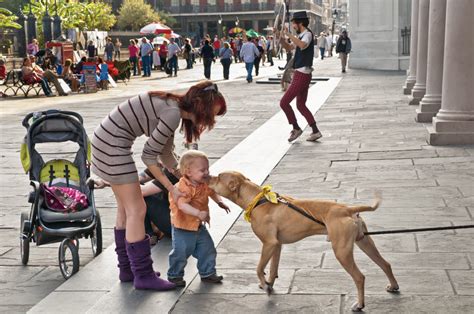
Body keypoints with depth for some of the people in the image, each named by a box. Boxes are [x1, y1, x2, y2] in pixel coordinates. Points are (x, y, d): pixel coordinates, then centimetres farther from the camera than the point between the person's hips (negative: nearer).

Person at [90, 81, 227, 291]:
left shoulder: (174, 107, 10)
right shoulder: (173, 113, -20)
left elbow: (166, 155, 17)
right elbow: (149, 156, -17)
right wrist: (172, 189, -11)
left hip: (105, 140, 11)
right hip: (112, 143, -10)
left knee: (126, 209, 17)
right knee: (137, 210, -5)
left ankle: (127, 269, 27)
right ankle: (143, 276, 3)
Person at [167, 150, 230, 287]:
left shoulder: (205, 184, -1)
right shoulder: (183, 187, -27)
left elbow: (212, 193, 20)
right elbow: (182, 204, -42)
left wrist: (220, 202, 2)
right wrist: (199, 213, -52)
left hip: (199, 226, 8)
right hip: (183, 228, -7)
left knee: (208, 250, 12)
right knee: (180, 252, -2)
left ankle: (207, 273, 29)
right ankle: (174, 275, 19)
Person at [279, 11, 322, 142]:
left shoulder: (308, 34, -13)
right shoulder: (301, 36, 15)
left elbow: (302, 45, -36)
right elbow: (289, 48, 25)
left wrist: (288, 34, -31)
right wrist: (281, 37, 9)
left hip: (301, 75, -10)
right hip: (303, 75, 10)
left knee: (284, 102, -5)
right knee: (301, 106, 15)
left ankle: (296, 129, 5)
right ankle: (315, 131, 16)